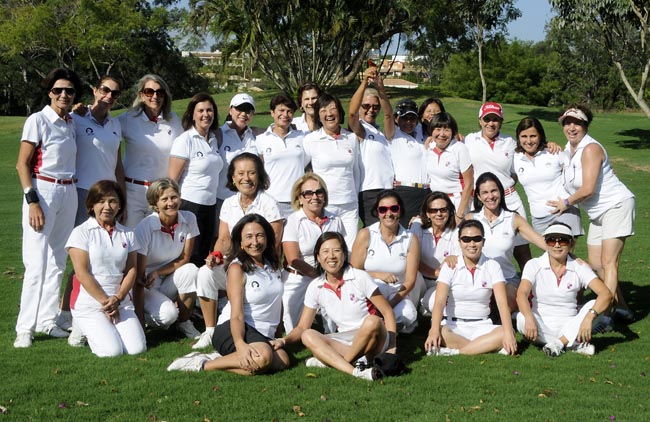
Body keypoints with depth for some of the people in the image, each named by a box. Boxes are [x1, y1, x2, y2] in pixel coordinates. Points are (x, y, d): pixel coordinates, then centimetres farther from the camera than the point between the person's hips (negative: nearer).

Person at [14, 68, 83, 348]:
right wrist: (32, 201, -16)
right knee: (37, 263, -8)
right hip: (42, 190, -6)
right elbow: (22, 164, -9)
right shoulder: (38, 120, -7)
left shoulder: (71, 123, 11)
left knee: (57, 262, 9)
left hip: (68, 193, 6)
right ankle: (25, 328, -2)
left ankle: (48, 320, 19)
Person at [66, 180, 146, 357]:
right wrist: (106, 301, -13)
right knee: (112, 351, -21)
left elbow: (131, 270, 5)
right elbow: (82, 273, -10)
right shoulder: (81, 232, -4)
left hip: (121, 302, 4)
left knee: (137, 349, -15)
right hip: (89, 303, -4)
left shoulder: (127, 234, 10)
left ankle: (110, 326, 15)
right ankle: (84, 329, 10)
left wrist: (117, 298, -12)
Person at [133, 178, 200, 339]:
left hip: (170, 279, 4)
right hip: (147, 286, -4)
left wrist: (157, 273, -21)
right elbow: (139, 277, -22)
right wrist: (139, 323, -25)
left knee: (191, 270, -27)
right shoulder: (144, 228, -22)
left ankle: (184, 322, -7)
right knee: (168, 314, -31)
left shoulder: (189, 219, -11)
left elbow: (184, 258, -3)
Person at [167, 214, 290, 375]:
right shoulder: (238, 268, -6)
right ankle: (202, 364, -22)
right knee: (263, 356, -39)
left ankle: (221, 358, -17)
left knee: (282, 360, -29)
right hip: (231, 330, -6)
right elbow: (237, 314, -17)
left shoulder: (273, 265, 12)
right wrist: (240, 343, -35)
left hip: (263, 335, 6)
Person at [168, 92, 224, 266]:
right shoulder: (185, 140, -10)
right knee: (190, 261, -2)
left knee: (205, 257, 10)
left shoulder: (213, 139, 10)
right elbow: (172, 180, -11)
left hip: (210, 205, 7)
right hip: (189, 205, -7)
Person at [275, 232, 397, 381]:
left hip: (372, 340, -3)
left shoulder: (360, 278, -6)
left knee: (372, 321, -35)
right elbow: (302, 328, 5)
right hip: (345, 342, 3)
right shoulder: (315, 287, 3)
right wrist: (284, 340, -16)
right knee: (308, 336, -22)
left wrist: (392, 347, -16)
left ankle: (329, 361, -19)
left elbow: (387, 312, -5)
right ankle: (356, 371, -42)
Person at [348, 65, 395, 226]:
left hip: (389, 191, 6)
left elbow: (388, 114, 1)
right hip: (369, 193, -6)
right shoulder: (358, 129, 5)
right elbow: (352, 112, -16)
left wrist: (380, 87, -16)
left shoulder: (383, 132, 20)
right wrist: (365, 82, -25)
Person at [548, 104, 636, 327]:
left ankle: (604, 315, -16)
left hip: (616, 206, -10)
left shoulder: (590, 149, -20)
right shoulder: (568, 149, 7)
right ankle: (622, 309, 21)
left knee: (608, 263, -14)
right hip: (597, 213, 10)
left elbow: (587, 189, -23)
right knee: (596, 264, 10)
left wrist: (566, 202, -8)